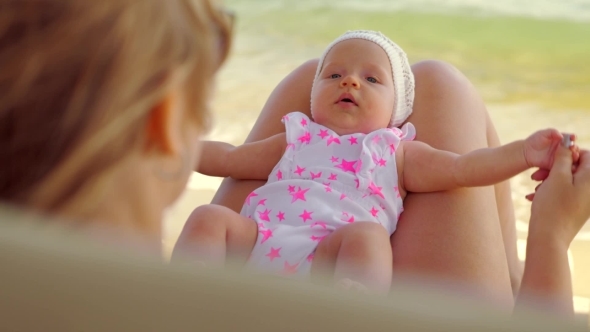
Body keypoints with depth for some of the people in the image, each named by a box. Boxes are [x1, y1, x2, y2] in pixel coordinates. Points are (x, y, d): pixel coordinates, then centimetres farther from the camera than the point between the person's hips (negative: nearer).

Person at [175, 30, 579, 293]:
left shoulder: (395, 151, 25)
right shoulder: (296, 141, 34)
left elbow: (460, 167, 12)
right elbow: (229, 158, 40)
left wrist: (524, 152, -2)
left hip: (330, 256, -3)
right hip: (258, 237, 4)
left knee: (366, 234, -33)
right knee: (211, 216, -21)